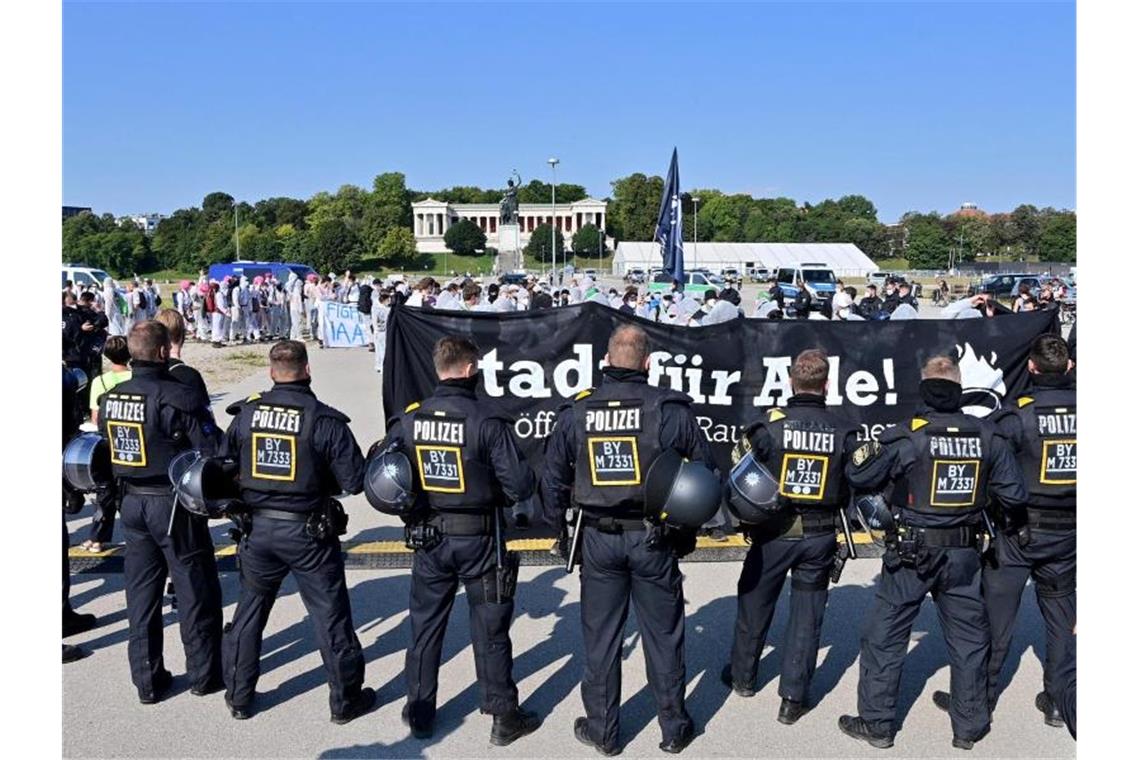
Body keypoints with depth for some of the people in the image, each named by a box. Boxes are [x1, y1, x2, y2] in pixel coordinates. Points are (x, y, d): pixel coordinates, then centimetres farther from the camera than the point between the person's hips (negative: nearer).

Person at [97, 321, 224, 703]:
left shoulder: (110, 397, 1)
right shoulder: (172, 395, -20)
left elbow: (106, 443, 11)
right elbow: (212, 449, -22)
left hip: (131, 503, 6)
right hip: (173, 505, -6)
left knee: (141, 593, 15)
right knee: (196, 590, 8)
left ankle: (147, 680, 24)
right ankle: (203, 674, 20)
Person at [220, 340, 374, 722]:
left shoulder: (246, 413, -3)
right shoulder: (324, 420, -14)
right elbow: (354, 481, -13)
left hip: (257, 528, 4)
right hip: (308, 532, -3)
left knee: (250, 610, 21)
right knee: (330, 615, 9)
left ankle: (239, 696, 33)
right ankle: (346, 699, 21)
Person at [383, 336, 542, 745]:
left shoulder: (409, 419, -5)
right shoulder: (486, 421, -17)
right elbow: (519, 485, -18)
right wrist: (525, 485, 5)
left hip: (428, 537, 3)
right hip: (478, 538, -3)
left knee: (425, 625, 17)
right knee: (489, 630, 10)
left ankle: (419, 714, 30)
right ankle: (504, 716, 22)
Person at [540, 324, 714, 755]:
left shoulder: (576, 412, -2)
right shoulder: (670, 409, -8)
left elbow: (553, 479, 4)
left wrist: (561, 530, 16)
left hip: (598, 538, 1)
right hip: (654, 539, -1)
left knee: (600, 636, 13)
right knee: (664, 634, 13)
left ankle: (602, 731, 26)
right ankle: (674, 728, 27)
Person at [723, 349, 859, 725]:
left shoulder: (769, 423, -13)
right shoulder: (844, 431, -6)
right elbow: (853, 487, 1)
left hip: (774, 532, -1)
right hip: (820, 536, 1)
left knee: (754, 603, 17)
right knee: (807, 615, 11)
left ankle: (742, 676, 35)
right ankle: (793, 698, 16)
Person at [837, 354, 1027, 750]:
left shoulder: (907, 435, -15)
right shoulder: (987, 436, -3)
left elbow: (857, 476, -9)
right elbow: (1015, 494, 2)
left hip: (911, 554, -3)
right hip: (964, 554, 4)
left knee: (884, 636, 9)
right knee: (968, 638, 18)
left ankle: (877, 723, 17)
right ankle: (970, 726, 30)